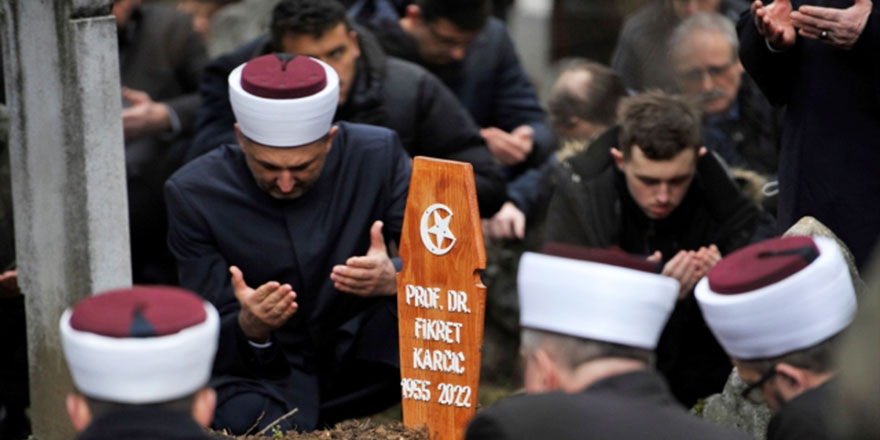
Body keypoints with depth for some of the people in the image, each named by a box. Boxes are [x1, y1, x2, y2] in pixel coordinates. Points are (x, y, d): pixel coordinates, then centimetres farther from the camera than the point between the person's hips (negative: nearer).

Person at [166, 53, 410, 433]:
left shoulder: (378, 156, -10)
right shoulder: (192, 193, -12)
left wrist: (395, 281, -35)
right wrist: (251, 328, -35)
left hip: (362, 358, 1)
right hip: (265, 372, -1)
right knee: (244, 418, -35)